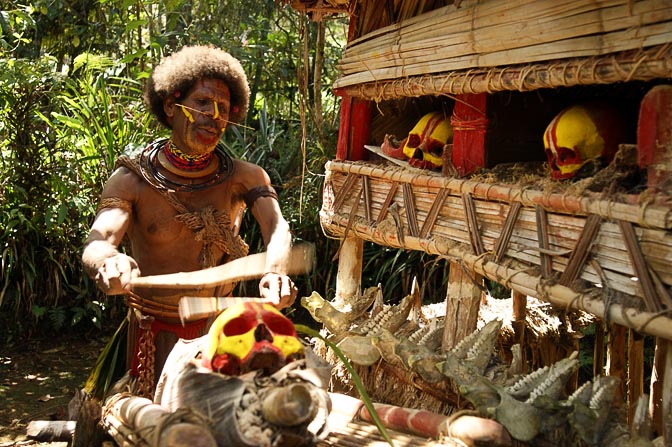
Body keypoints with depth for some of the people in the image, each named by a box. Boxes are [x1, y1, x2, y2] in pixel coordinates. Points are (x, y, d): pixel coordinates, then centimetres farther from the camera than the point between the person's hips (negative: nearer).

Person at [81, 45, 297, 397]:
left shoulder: (243, 178, -5)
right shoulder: (132, 180, -10)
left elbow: (277, 228, -22)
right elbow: (96, 244, -26)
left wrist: (275, 271, -47)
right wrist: (110, 262, -52)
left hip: (218, 328, 2)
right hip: (153, 334, -1)